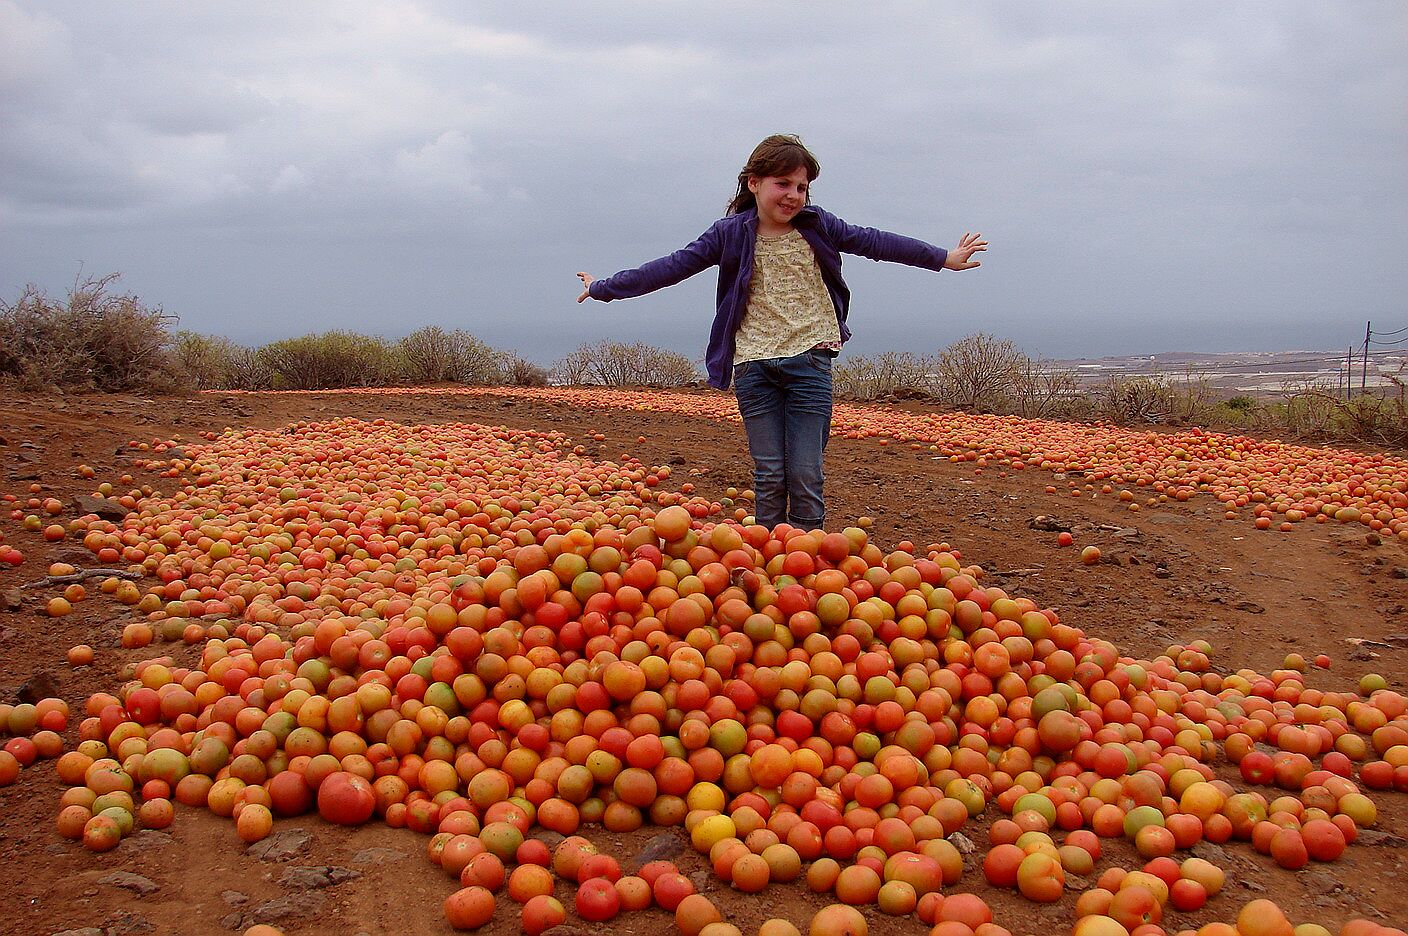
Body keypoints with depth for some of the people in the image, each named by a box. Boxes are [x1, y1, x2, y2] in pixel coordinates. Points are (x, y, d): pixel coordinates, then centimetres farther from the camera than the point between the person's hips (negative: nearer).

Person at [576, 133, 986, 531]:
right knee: (768, 476, 2)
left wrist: (944, 257, 13)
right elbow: (673, 266, 2)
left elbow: (874, 242, 10)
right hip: (753, 364, 0)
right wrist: (605, 287, 0)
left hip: (809, 361, 0)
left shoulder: (818, 226, 5)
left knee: (805, 476, -2)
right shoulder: (730, 234, 2)